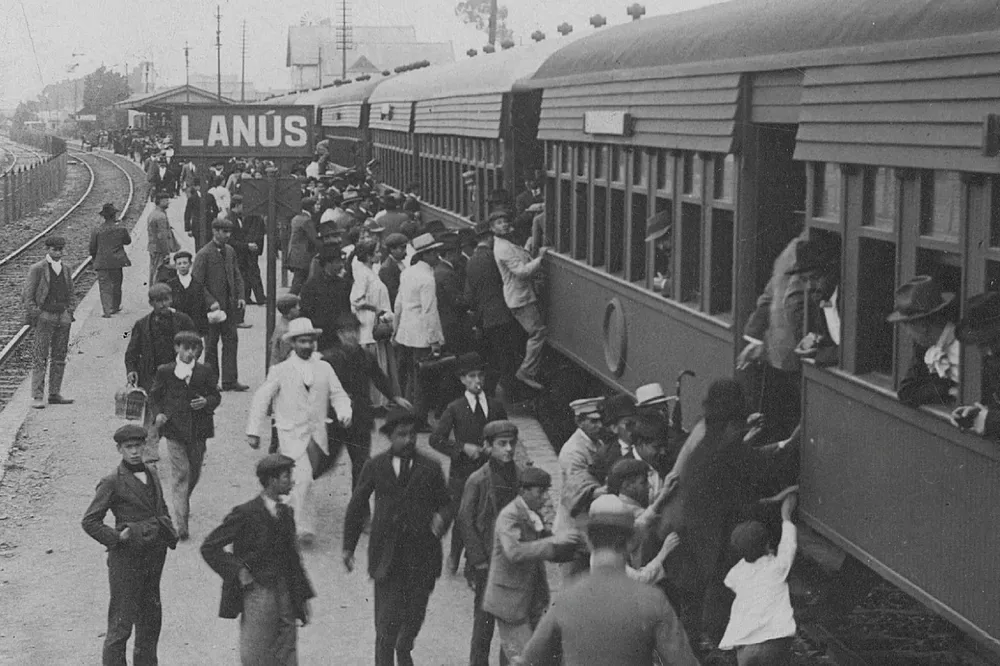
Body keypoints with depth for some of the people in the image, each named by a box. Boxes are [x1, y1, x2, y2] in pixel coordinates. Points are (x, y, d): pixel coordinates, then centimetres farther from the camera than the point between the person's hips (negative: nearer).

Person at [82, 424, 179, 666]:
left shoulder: (151, 474, 10)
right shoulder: (112, 482, -10)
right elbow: (89, 521, -9)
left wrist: (169, 532, 9)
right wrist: (116, 537, -15)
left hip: (154, 556, 7)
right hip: (127, 559, -7)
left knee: (151, 618, 15)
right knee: (121, 622, -3)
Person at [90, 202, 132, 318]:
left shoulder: (96, 232, -5)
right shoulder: (121, 230, -6)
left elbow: (92, 249, 2)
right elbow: (128, 241, 12)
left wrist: (95, 259, 18)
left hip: (101, 264, -1)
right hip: (116, 262, 1)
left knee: (104, 287, 1)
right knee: (116, 285, 19)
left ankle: (107, 311, -11)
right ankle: (115, 307, 33)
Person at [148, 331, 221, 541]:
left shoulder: (206, 372, 3)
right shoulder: (164, 372, 1)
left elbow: (216, 396, 8)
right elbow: (154, 396, 10)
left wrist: (206, 402, -14)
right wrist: (158, 414, -7)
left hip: (198, 429, 2)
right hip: (174, 429, -2)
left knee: (195, 472, 14)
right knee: (180, 474, -8)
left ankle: (183, 501, 45)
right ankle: (181, 525, -11)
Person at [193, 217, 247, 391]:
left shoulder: (230, 251, 9)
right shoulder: (204, 254, -12)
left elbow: (237, 275, 16)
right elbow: (196, 283, -13)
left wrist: (240, 296, 3)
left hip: (229, 305, 6)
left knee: (231, 341, 5)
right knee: (211, 344, 4)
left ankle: (230, 380, 9)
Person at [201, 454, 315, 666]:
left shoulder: (286, 513, 9)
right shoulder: (246, 514, -11)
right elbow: (209, 547, -8)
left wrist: (303, 598, 15)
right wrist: (237, 570, -13)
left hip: (284, 591, 6)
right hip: (257, 591, -6)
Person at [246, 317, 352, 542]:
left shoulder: (324, 368, 8)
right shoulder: (281, 371, -2)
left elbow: (338, 394, 10)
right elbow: (261, 399, 0)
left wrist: (344, 412, -12)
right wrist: (253, 431, -4)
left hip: (316, 436, 4)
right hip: (291, 434, -4)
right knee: (302, 478, -18)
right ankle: (303, 527, -15)